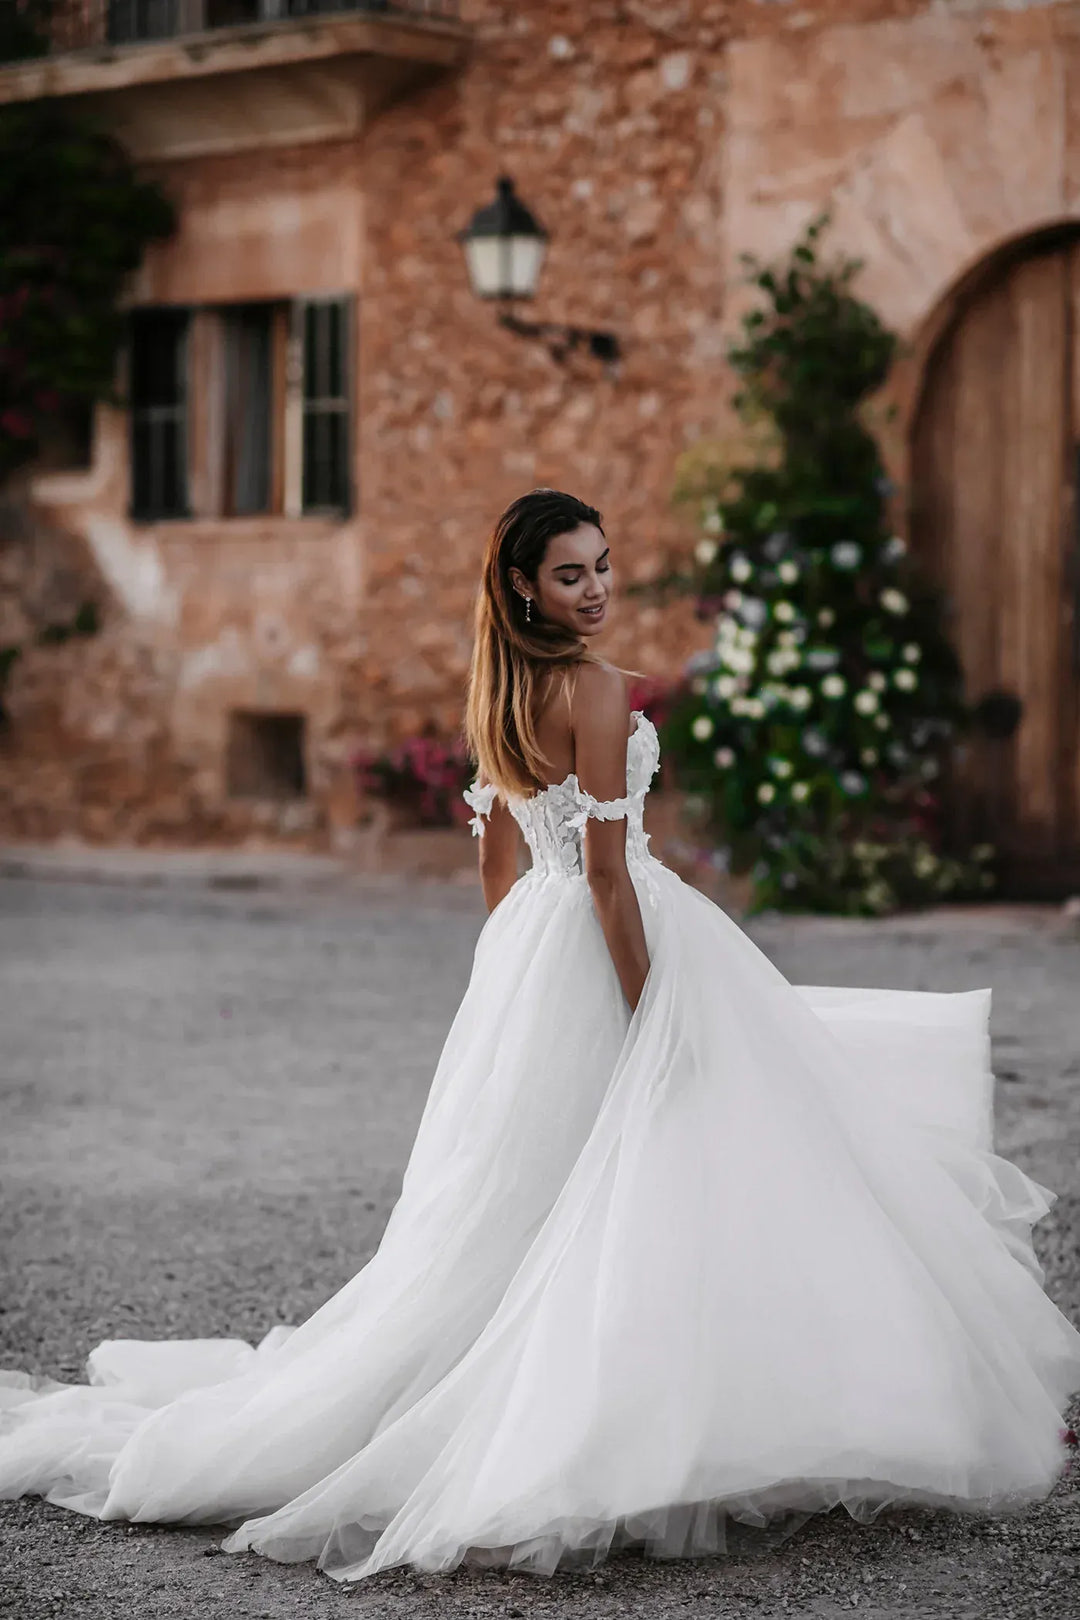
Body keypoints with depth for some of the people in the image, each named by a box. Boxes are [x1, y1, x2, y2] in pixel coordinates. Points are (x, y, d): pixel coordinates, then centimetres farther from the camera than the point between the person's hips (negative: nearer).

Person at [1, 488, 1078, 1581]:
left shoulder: (496, 693, 10)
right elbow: (607, 869, -19)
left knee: (523, 1206, 16)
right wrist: (652, 1012, -17)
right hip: (607, 948, -9)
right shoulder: (593, 688, -16)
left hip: (528, 946, 9)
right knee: (641, 1200, -4)